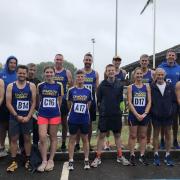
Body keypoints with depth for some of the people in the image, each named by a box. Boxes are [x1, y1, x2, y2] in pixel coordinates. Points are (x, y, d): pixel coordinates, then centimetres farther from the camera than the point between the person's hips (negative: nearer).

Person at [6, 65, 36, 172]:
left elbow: (33, 102, -2)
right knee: (14, 139, 5)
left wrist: (28, 116, -11)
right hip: (14, 117, 1)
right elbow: (8, 103, -3)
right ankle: (14, 162, 13)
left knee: (27, 138, 8)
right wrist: (17, 116, -11)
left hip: (27, 117, 0)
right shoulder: (11, 86, 0)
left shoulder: (31, 86, -1)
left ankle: (28, 160, 19)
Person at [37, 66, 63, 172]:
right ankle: (44, 161, 4)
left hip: (55, 114, 0)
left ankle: (51, 160, 18)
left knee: (53, 137, 7)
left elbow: (60, 100, 9)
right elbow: (38, 100, 12)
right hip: (42, 114, 0)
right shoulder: (40, 85, 2)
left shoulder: (59, 85, 1)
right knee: (42, 137, -7)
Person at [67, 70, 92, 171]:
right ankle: (71, 161, 12)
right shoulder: (71, 90, -2)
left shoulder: (88, 91, 2)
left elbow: (88, 105, 11)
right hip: (73, 119, -1)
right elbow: (69, 104, 9)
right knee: (72, 139, 6)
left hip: (85, 119, 1)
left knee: (85, 139, 9)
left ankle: (86, 161, 18)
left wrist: (84, 111, 11)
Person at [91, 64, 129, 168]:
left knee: (117, 135, 12)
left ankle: (120, 156, 23)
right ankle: (98, 158, 9)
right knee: (102, 135, 2)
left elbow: (121, 99, 9)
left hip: (117, 114, 2)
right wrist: (102, 109, 2)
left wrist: (117, 107, 3)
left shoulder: (120, 85, 3)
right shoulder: (102, 85, -2)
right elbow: (99, 100, 3)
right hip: (104, 114, -2)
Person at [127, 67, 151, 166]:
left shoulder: (147, 87, 5)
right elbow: (130, 102, -7)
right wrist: (137, 114, -14)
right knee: (133, 136, 4)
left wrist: (145, 114, -11)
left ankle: (142, 156, 18)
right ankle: (132, 156, 12)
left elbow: (149, 102, 1)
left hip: (144, 115, 2)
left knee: (143, 136, 9)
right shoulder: (130, 87, -1)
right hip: (133, 115, -2)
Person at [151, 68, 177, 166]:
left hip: (168, 115, 2)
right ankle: (156, 155, 18)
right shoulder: (151, 87, -4)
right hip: (156, 116, -2)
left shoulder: (170, 86, 3)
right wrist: (152, 111, -10)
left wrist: (172, 111, -5)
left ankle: (167, 156, 19)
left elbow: (175, 101, 5)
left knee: (168, 134, 9)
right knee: (156, 134, 8)